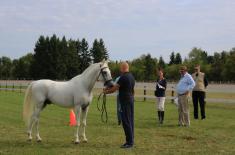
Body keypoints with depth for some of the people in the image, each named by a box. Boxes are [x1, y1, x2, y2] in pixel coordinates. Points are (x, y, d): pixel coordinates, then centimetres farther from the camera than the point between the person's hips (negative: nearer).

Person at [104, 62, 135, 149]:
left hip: (125, 101, -9)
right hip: (131, 99, 9)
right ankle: (130, 140, 17)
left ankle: (129, 142, -4)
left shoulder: (123, 77, -15)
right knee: (130, 121, 11)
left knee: (126, 121, -6)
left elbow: (115, 88, -9)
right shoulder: (131, 77, 12)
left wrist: (106, 92, 6)